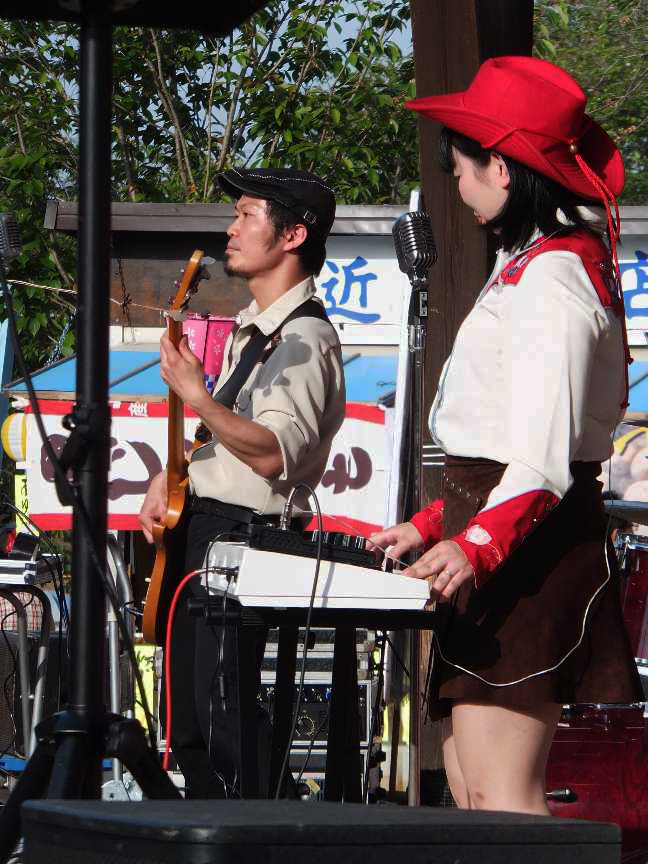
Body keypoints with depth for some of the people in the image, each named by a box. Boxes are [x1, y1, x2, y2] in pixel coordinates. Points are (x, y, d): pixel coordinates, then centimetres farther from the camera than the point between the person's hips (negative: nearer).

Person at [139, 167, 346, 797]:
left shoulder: (305, 338, -14)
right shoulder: (252, 328, 18)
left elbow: (275, 454, -24)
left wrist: (198, 399, -31)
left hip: (243, 535, -10)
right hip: (201, 527, 10)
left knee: (222, 715, -16)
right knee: (187, 721, 13)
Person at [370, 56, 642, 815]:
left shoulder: (551, 276, -15)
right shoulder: (531, 263, 18)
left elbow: (543, 463, -25)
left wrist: (476, 548, -38)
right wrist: (433, 527, 28)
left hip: (528, 552, -11)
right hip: (493, 530, 11)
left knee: (499, 799, -16)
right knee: (468, 790, 9)